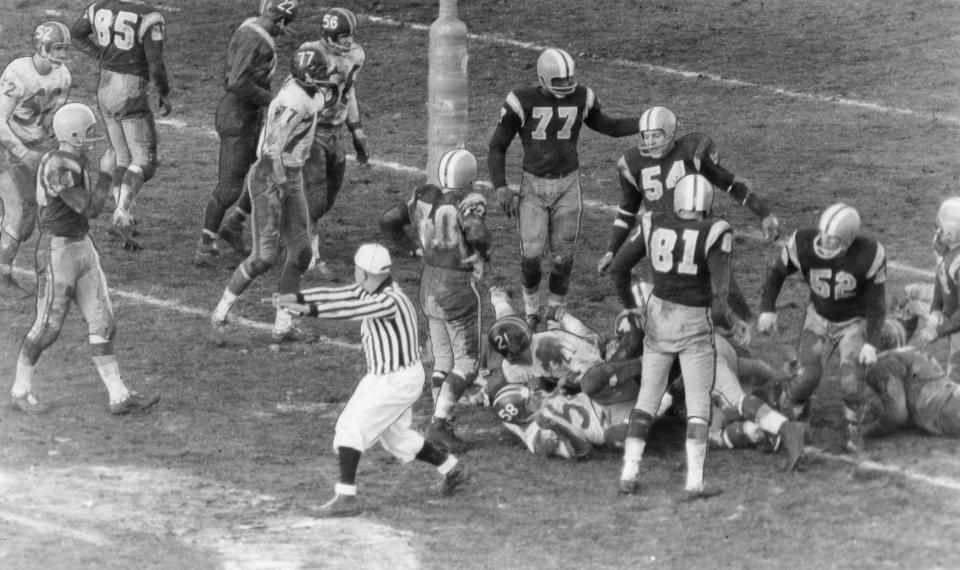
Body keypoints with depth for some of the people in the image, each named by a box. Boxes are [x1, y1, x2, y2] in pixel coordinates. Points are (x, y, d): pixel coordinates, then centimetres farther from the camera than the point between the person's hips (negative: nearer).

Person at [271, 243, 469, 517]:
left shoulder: (390, 301, -28)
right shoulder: (371, 289, 0)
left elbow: (349, 309, -39)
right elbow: (338, 294, -3)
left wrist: (308, 309, -45)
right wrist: (297, 297, -14)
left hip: (397, 381, -10)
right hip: (382, 377, 10)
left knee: (350, 426, -13)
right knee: (396, 437, 22)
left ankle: (346, 497, -16)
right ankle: (452, 469, 37)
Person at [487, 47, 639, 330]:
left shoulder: (581, 98, -4)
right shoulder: (523, 102, -13)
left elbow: (607, 126, 14)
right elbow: (497, 146, -5)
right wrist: (501, 187, -16)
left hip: (567, 186, 2)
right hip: (533, 186, -2)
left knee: (562, 256, 2)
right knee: (531, 254, -9)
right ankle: (531, 307, 18)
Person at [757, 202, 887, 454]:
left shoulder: (869, 256, -29)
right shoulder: (803, 244, -26)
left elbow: (876, 303, -15)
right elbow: (777, 272, -4)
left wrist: (871, 343, -23)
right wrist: (767, 309, -9)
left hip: (856, 322, -1)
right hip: (820, 318, 1)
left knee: (852, 382, -16)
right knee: (807, 376, -16)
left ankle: (854, 429, 12)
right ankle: (789, 413, 15)